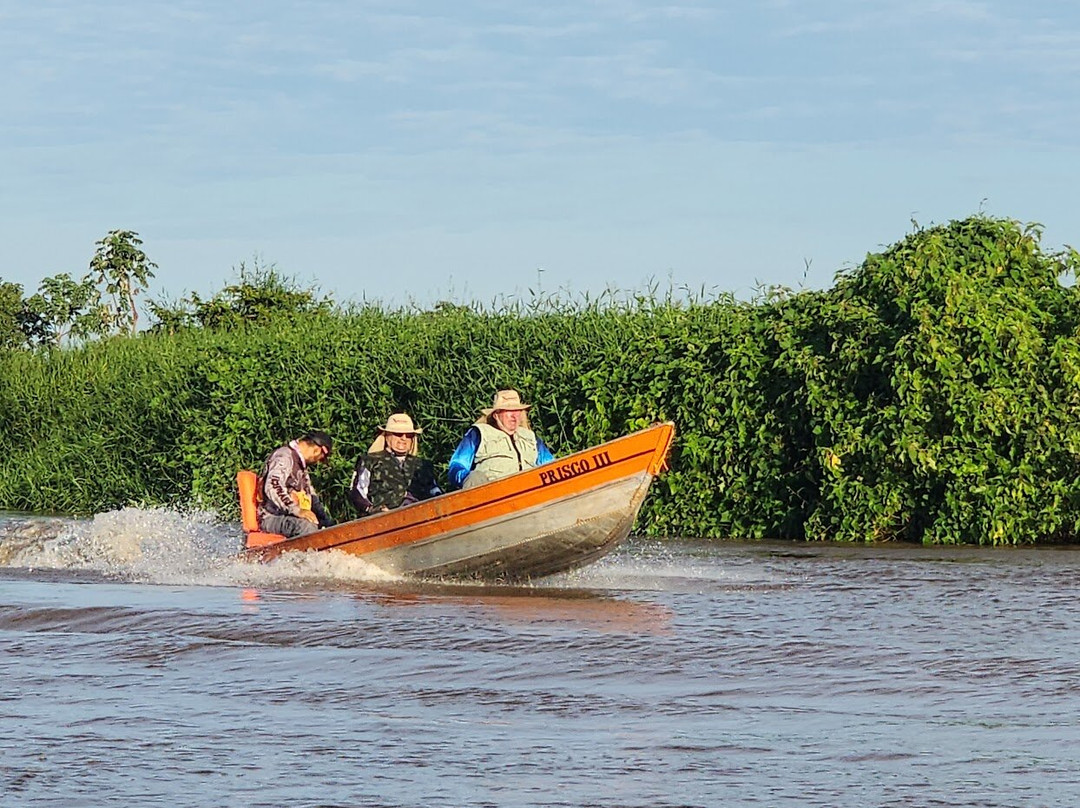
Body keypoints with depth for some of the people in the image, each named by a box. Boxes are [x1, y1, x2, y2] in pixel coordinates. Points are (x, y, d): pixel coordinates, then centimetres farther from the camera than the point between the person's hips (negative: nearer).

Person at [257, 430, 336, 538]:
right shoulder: (284, 456, -9)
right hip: (273, 517, -10)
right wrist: (297, 510, -34)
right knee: (307, 527, -36)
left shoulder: (300, 464, 22)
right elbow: (272, 487, -26)